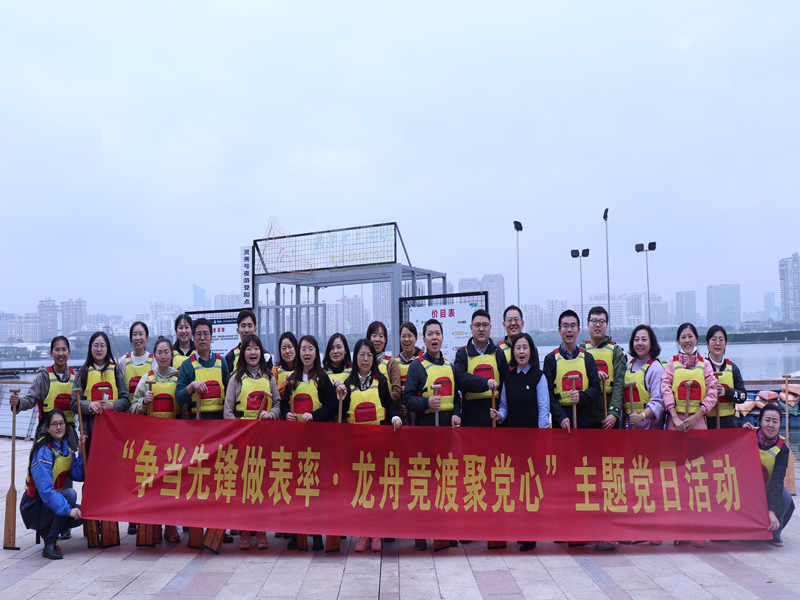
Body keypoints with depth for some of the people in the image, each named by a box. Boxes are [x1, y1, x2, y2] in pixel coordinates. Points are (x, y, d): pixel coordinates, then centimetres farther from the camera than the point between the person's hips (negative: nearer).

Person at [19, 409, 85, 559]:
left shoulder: (66, 447, 4)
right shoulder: (43, 452, -21)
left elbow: (78, 475, -4)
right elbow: (46, 490, -31)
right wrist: (68, 509, -39)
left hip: (53, 500, 7)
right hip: (35, 506, -7)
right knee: (70, 494, -31)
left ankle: (47, 531, 10)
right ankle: (50, 544, -21)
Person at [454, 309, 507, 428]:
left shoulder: (499, 353, 12)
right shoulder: (462, 353, 5)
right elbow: (460, 379, -12)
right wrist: (485, 382, -23)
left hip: (494, 413, 2)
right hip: (471, 412, -2)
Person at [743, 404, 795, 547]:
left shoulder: (782, 449, -14)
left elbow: (778, 479, -26)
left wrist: (771, 511, -37)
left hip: (768, 491, 1)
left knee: (784, 496, -30)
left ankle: (774, 534, -2)